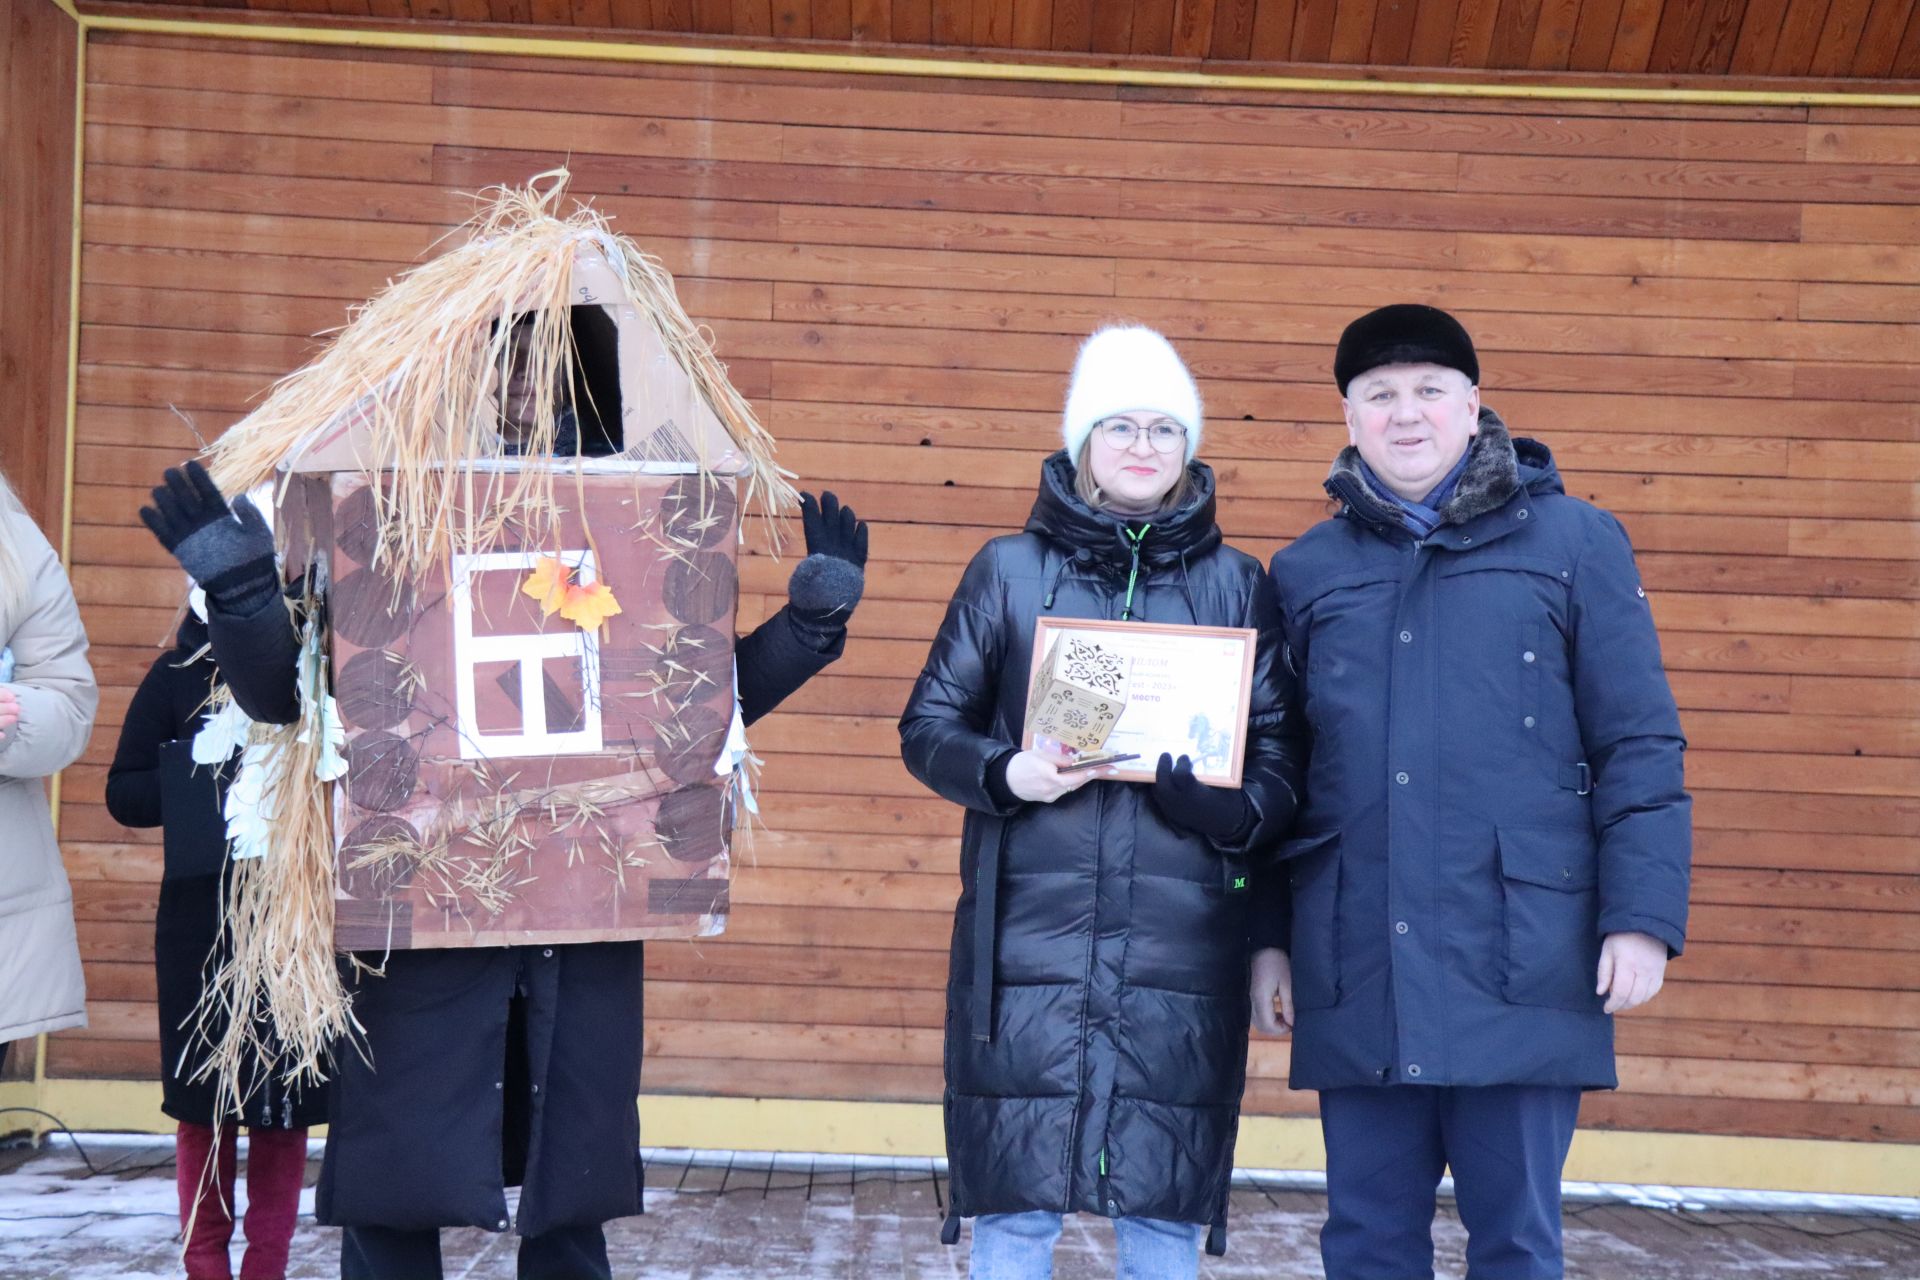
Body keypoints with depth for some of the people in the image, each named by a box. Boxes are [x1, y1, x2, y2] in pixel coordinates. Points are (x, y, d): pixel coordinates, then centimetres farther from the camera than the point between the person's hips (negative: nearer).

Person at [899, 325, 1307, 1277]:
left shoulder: (1236, 584, 9)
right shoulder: (1009, 570, 7)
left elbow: (1279, 756, 8)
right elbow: (929, 726, 8)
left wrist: (1232, 806, -14)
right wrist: (1003, 773, -12)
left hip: (1181, 946, 1)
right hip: (1027, 939, -1)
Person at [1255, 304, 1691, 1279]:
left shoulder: (1573, 542, 4)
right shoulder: (1308, 570, 12)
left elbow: (1640, 747, 1)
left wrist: (1642, 917, -6)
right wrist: (1267, 934, 11)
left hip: (1520, 967, -2)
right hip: (1356, 974, 3)